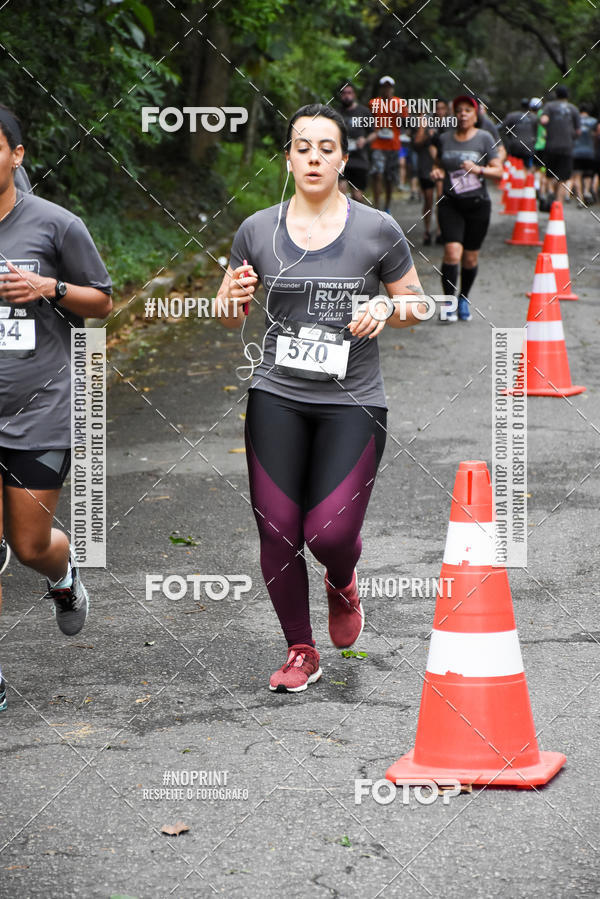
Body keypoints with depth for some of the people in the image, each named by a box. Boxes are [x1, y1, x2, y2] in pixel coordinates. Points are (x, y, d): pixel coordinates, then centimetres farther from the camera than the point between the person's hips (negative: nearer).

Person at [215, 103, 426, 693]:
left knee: (330, 534, -9)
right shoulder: (257, 231, 3)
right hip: (277, 397, 2)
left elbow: (415, 305, 9)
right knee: (277, 533, -1)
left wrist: (388, 312, -13)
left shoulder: (377, 230, -1)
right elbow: (228, 317, 12)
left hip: (352, 402, -2)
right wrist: (234, 298, -11)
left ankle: (343, 585, 29)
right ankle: (300, 652, 19)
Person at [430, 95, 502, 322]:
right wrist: (437, 172, -1)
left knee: (471, 258, 5)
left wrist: (478, 169, -19)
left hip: (478, 204, -1)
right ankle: (448, 303, -11)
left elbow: (498, 172, -2)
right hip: (450, 204, 1)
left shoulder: (484, 138, 0)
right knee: (452, 251, -16)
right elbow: (439, 164, 22)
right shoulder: (444, 139, 7)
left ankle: (463, 299, 26)